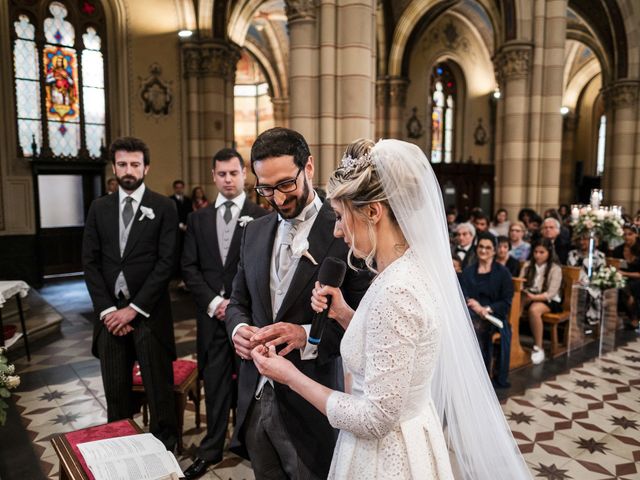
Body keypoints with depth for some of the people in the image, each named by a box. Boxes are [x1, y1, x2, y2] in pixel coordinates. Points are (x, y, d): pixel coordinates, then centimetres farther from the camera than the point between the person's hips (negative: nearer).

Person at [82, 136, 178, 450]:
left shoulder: (164, 208, -1)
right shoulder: (99, 208, 10)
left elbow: (166, 262, -8)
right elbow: (90, 262, 5)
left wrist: (134, 308, -12)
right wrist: (107, 309, -5)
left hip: (149, 312, -3)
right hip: (109, 312, 3)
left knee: (158, 388, 5)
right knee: (115, 390, 12)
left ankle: (165, 448, 22)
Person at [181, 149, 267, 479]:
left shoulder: (261, 216, -3)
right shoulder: (198, 219, 9)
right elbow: (189, 267, 5)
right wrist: (212, 302, -7)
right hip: (212, 313, 3)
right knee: (215, 384, 11)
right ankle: (211, 449, 25)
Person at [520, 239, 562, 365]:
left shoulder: (555, 269, -3)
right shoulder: (528, 265, 9)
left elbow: (551, 293, -13)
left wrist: (534, 297, -28)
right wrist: (524, 292, -20)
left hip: (549, 301, -4)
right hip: (530, 297, 4)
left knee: (534, 309, -37)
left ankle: (538, 348, -26)